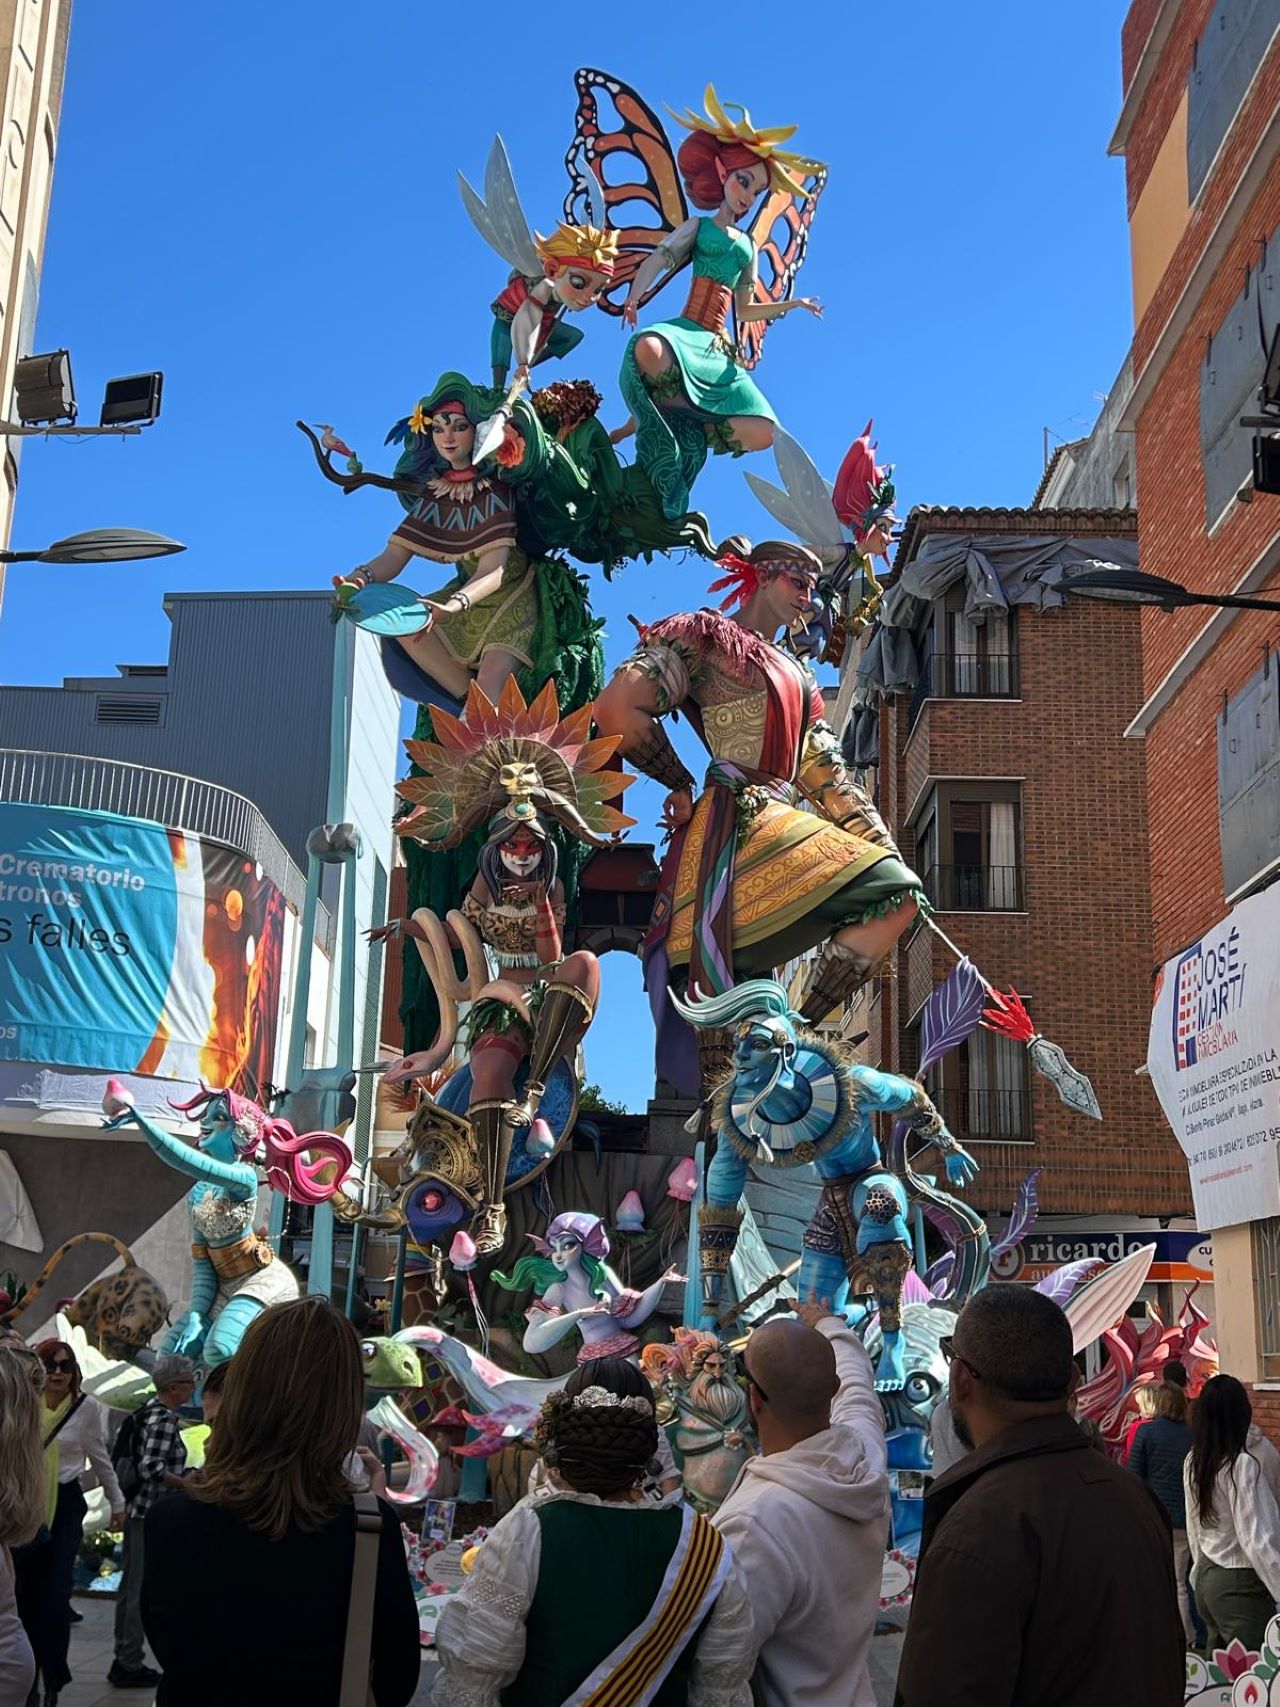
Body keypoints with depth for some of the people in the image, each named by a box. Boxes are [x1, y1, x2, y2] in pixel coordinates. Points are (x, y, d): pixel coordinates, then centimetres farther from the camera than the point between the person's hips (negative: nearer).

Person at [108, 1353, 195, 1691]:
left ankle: (123, 1658, 25)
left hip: (137, 1508, 10)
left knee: (131, 1585, 16)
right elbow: (152, 1468, -26)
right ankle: (130, 1665, 5)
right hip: (152, 1512, -10)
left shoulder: (149, 1409, 9)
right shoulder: (165, 1419, -19)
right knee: (141, 1590, -2)